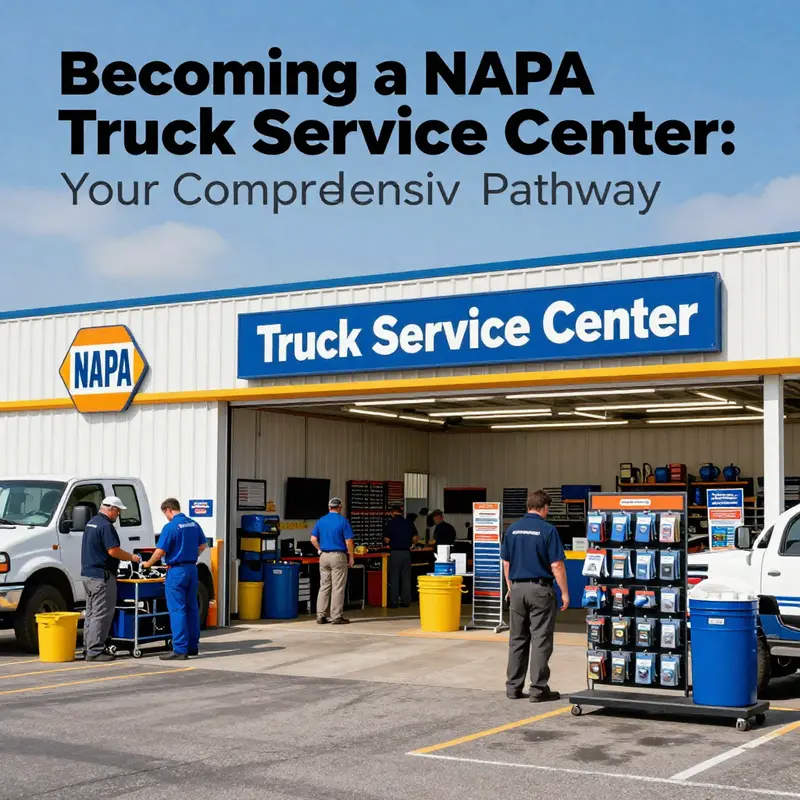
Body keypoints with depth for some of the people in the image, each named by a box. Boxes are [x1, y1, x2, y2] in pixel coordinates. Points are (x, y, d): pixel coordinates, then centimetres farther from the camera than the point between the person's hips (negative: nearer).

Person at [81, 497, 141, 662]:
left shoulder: (92, 523, 15)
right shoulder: (106, 526, -16)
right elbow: (113, 550, -22)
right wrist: (131, 557, -8)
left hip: (88, 573, 10)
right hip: (101, 575, -10)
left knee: (91, 612, 16)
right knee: (101, 614, -7)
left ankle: (89, 648, 20)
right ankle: (95, 651, -7)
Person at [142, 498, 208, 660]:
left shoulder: (171, 527, -14)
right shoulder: (193, 524, 8)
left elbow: (160, 552, -14)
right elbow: (203, 545, 18)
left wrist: (148, 564, 2)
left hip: (176, 571, -7)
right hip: (192, 569, 7)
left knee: (177, 610, -5)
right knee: (191, 608, 13)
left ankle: (180, 649, -7)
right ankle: (193, 646, 18)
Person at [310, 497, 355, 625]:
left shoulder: (321, 521, 6)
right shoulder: (343, 521, -8)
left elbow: (313, 539, 4)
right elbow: (349, 541, -10)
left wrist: (320, 550, 15)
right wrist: (351, 557, -1)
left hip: (324, 557, 5)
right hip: (338, 556, -5)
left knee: (324, 587, 11)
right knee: (338, 588, 0)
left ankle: (321, 616, 11)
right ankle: (337, 617, 1)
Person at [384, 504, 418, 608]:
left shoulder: (391, 523, -7)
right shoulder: (409, 523, 4)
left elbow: (386, 540, -8)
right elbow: (415, 538, 5)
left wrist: (388, 543, 14)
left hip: (395, 552, -4)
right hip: (406, 552, 4)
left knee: (394, 578, 2)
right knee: (406, 578, 9)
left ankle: (394, 602, 2)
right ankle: (406, 601, 10)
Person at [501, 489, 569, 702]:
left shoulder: (513, 529, 5)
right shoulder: (548, 530, -10)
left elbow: (506, 562, 10)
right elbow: (556, 565, -13)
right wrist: (564, 592, -5)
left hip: (517, 588, 5)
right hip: (540, 589, -5)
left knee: (517, 640, 12)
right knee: (541, 641, 1)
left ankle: (513, 687, 15)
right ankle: (539, 689, 2)